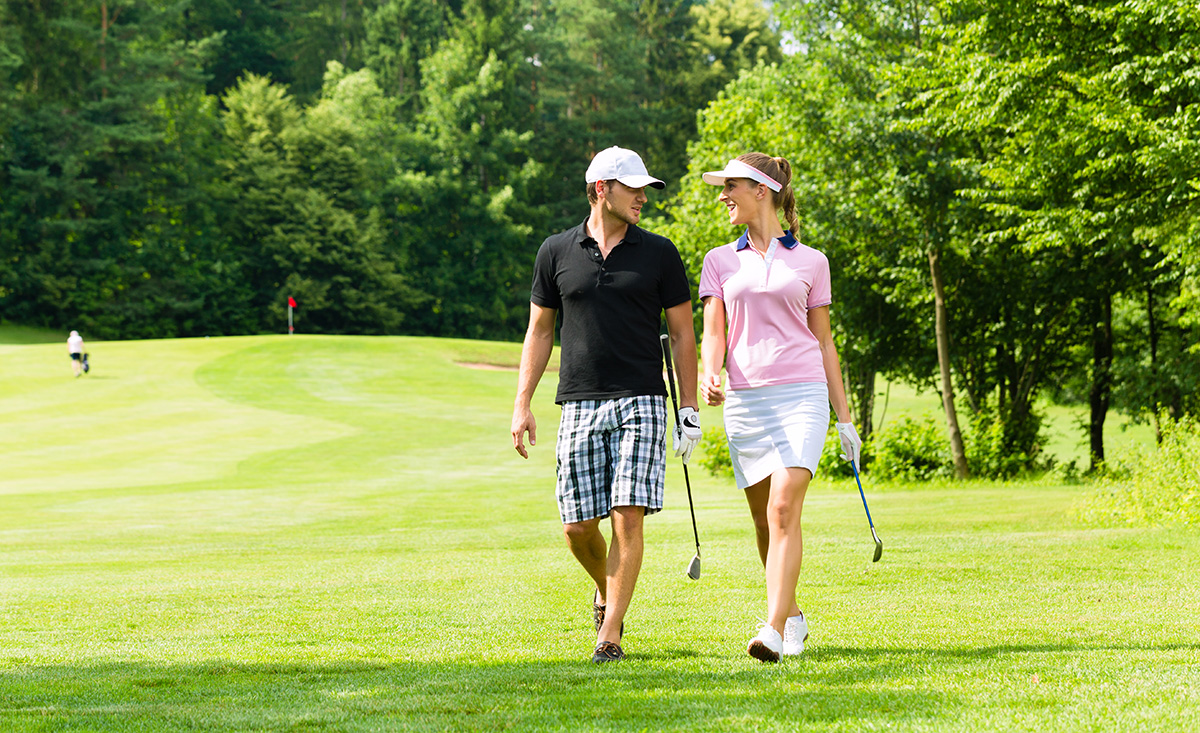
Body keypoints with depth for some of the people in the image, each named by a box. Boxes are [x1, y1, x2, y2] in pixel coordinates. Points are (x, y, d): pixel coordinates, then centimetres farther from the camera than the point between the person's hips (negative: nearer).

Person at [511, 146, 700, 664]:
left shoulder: (658, 253, 5)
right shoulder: (556, 252, 7)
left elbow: (682, 332, 7)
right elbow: (539, 330, 13)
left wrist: (689, 409, 2)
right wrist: (522, 404, 6)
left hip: (641, 404, -1)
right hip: (579, 405, 1)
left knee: (628, 518, -12)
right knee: (578, 526, 0)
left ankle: (609, 637, -7)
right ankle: (606, 590, 32)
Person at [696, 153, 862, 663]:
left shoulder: (810, 262, 9)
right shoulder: (720, 262, 12)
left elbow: (823, 340, 13)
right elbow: (713, 333, 5)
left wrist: (844, 415, 12)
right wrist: (709, 376, -17)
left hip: (802, 394, -3)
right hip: (745, 399, 3)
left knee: (784, 511, -17)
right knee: (764, 520, 7)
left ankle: (773, 631, -25)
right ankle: (793, 616, 27)